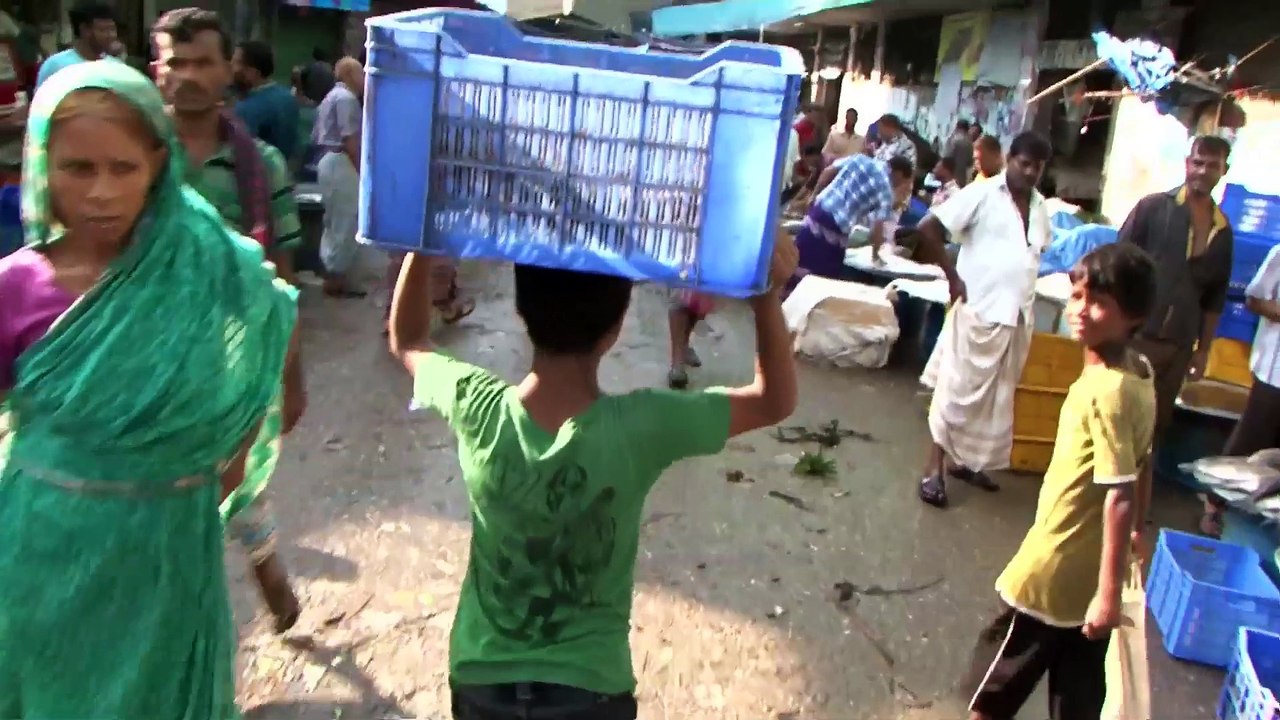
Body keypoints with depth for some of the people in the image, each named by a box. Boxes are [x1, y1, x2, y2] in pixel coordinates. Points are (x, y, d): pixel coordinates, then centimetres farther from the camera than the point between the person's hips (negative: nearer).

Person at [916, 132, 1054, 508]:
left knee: (996, 397, 13)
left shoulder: (1040, 206, 11)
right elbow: (928, 228, -13)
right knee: (957, 390, -3)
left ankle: (966, 461, 26)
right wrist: (952, 273, -13)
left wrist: (1021, 289, 11)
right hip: (978, 311, -7)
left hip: (1018, 317, 7)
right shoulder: (982, 194, -8)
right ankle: (933, 469, 5)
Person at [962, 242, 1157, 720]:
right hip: (1091, 579, 9)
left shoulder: (1106, 390, -26)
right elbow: (1140, 471, 15)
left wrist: (1110, 593, -24)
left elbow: (1119, 496, -27)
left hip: (1051, 578, -9)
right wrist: (1133, 532, 27)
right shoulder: (1138, 374, 2)